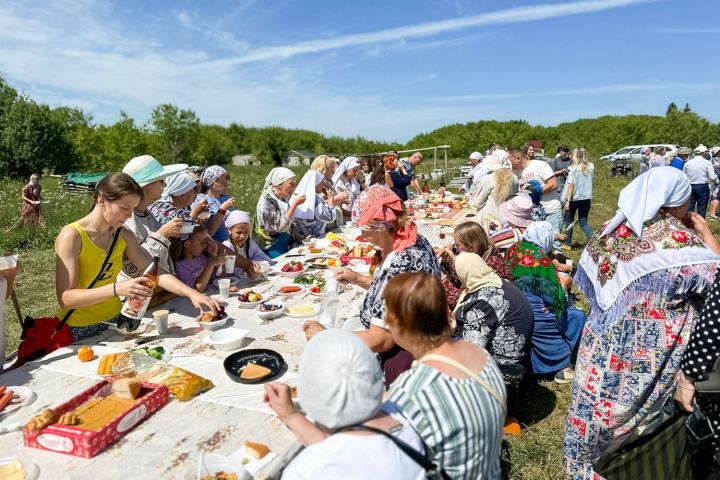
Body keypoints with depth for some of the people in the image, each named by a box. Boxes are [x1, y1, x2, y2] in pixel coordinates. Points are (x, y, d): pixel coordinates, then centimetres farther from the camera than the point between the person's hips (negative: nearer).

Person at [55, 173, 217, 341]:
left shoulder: (124, 235, 3)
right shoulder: (71, 236, -14)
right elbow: (65, 298, -20)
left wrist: (192, 293, -15)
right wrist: (116, 289, -34)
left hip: (115, 322, 5)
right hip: (79, 331, -4)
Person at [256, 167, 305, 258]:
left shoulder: (283, 199, 5)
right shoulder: (265, 201, -16)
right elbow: (280, 227, -22)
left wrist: (301, 239, 4)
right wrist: (295, 204, -22)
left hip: (287, 244, 7)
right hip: (273, 248, -7)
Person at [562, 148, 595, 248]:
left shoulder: (573, 168, -12)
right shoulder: (591, 167, 2)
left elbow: (571, 185, -15)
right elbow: (591, 181, 9)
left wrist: (568, 200, -15)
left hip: (574, 198, -4)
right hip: (587, 198, 4)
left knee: (569, 221, 13)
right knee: (583, 222, 12)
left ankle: (568, 244, 18)